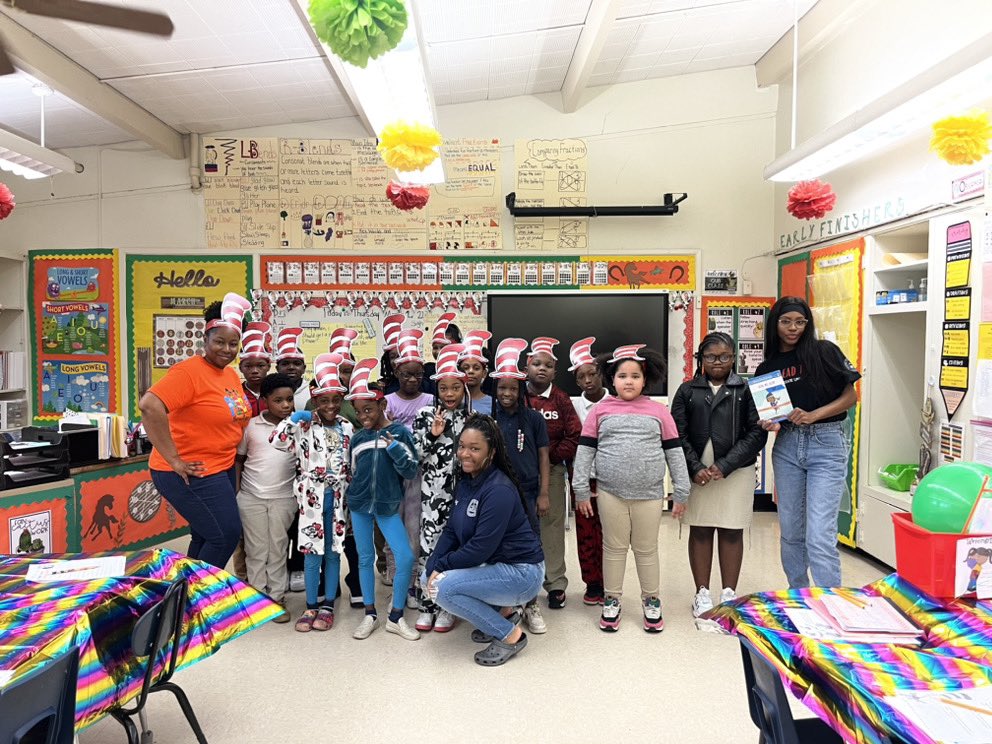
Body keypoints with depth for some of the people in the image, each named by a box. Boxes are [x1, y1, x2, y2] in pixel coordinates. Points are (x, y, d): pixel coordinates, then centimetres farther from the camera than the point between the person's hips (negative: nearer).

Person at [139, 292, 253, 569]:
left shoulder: (232, 374, 8)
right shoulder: (189, 371, -18)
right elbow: (149, 405, -29)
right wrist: (174, 460, -26)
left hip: (221, 470, 8)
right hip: (192, 474, -8)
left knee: (206, 538, 17)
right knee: (227, 535, -3)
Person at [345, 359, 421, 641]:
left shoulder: (399, 433, -7)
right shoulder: (358, 437, 2)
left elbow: (411, 471, -9)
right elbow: (354, 472, 14)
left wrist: (395, 448, -22)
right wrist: (352, 496, 8)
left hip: (388, 506, -2)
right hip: (359, 504, 3)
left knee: (406, 557, -7)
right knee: (365, 558, 11)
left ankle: (396, 617, 10)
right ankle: (370, 615, 25)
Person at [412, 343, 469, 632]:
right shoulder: (425, 415, 2)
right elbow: (417, 456, -1)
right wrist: (433, 434, -15)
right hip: (433, 491, 0)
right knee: (428, 545, 0)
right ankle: (426, 605, 17)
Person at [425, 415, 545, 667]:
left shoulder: (499, 490, -25)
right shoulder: (465, 482, 3)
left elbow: (481, 548, -26)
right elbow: (451, 531, 6)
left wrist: (442, 565, -14)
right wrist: (432, 567, -7)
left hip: (521, 572, -9)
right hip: (491, 565, 9)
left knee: (444, 587, -22)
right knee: (430, 578, 6)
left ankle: (511, 635, -5)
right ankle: (498, 609, 16)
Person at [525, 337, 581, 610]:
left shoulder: (561, 399, 2)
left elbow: (574, 436, -3)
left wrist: (552, 455, -9)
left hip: (552, 472, 0)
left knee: (552, 525, 5)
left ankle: (556, 583, 16)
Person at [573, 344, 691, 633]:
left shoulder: (658, 411, 1)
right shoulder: (600, 410, 0)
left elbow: (674, 452, 4)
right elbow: (585, 450, 1)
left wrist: (681, 492, 3)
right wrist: (581, 490, -1)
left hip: (649, 494, 0)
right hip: (610, 493, 0)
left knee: (647, 549, 13)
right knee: (614, 548, 12)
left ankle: (652, 602, 30)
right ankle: (611, 601, 27)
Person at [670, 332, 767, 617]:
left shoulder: (746, 390, 4)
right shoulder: (687, 390, 6)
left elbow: (757, 433, -3)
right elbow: (678, 434, 1)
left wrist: (725, 465, -13)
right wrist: (695, 468, -12)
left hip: (736, 471, 0)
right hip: (697, 471, 1)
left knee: (732, 532, 7)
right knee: (700, 530, 7)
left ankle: (729, 593, 21)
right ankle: (702, 593, 19)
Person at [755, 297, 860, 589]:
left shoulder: (824, 352, -1)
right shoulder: (767, 368, 9)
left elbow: (851, 396, -1)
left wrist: (814, 415, -14)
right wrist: (772, 424, -9)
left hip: (826, 444, -4)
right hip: (787, 446, 4)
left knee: (820, 534, -11)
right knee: (790, 530, 12)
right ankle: (797, 596, 31)